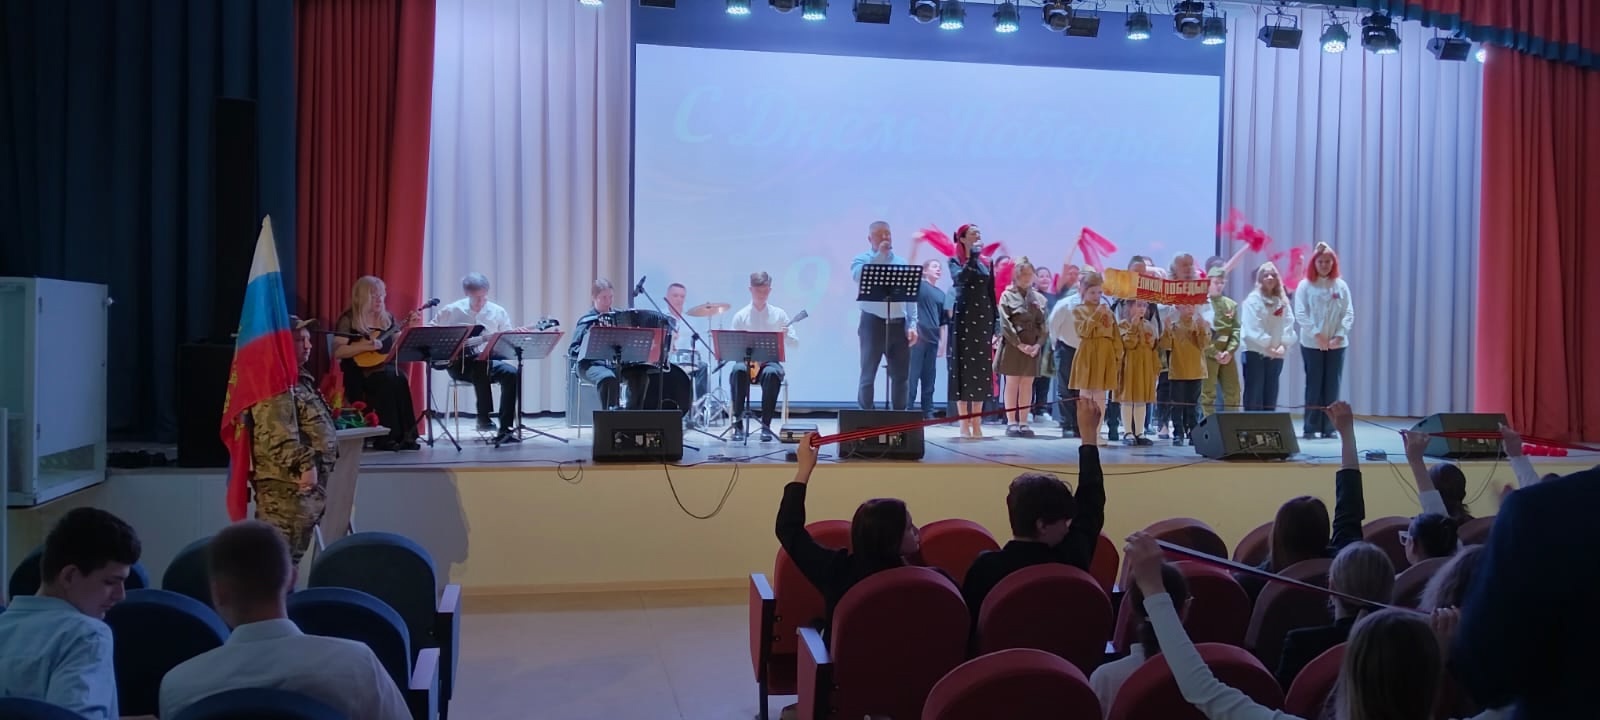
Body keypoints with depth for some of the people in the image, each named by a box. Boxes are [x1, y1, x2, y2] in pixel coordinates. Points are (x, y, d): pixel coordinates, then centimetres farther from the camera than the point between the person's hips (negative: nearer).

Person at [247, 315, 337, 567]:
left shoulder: (300, 378, 19)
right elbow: (278, 435, -26)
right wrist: (304, 464, -26)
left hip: (304, 484, 11)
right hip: (286, 484, -11)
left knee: (292, 554, 15)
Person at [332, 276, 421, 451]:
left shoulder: (388, 318, 12)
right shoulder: (349, 320, -3)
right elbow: (337, 352, -11)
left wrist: (409, 328, -3)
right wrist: (365, 346, -20)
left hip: (386, 367, 4)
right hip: (358, 373, -4)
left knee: (399, 379, -30)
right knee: (389, 380, -33)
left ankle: (405, 436, -27)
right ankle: (386, 437, -28)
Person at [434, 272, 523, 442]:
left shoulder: (498, 312, 5)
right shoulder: (451, 311, 0)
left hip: (488, 361, 3)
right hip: (458, 362, -3)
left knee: (511, 373, -28)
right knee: (481, 366, -37)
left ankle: (506, 429, -25)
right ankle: (484, 418, -26)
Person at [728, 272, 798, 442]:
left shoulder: (779, 314, 8)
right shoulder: (740, 316, 6)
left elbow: (794, 343, 7)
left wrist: (785, 336, -16)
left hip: (771, 361, 0)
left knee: (772, 373, -37)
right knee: (738, 371, -36)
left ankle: (766, 425, -28)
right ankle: (738, 424, -28)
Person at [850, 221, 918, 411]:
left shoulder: (901, 262, 14)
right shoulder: (862, 260, 4)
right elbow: (857, 276, -21)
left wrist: (912, 325, 1)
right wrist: (879, 255, -15)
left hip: (899, 325, 4)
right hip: (873, 323, -4)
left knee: (901, 375, 6)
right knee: (868, 375, -2)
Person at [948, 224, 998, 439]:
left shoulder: (986, 263, 12)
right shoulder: (955, 261, 2)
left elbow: (991, 294, 12)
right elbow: (960, 277, -21)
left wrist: (996, 322, 6)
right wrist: (972, 256, -20)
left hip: (983, 319, 4)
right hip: (963, 318, -4)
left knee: (981, 369, 3)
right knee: (963, 368, -4)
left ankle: (977, 423, 9)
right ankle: (964, 424, -1)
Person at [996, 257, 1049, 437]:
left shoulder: (1039, 298, 10)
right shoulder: (1007, 295, -1)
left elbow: (1044, 325, 7)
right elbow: (1005, 324, -9)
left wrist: (1038, 344, -9)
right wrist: (1019, 344, -15)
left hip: (1033, 347, 4)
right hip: (1013, 346, -4)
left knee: (1027, 385, 6)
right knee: (1012, 384, 1)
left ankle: (1023, 422, 10)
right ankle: (1011, 422, 4)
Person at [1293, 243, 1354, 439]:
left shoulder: (1341, 285, 7)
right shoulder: (1305, 285, 0)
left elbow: (1349, 313, 3)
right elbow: (1300, 314, -7)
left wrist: (1340, 335, -11)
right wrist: (1317, 334, -16)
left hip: (1337, 344, 2)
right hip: (1312, 344, -2)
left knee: (1332, 386, 3)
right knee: (1314, 386, -1)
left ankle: (1329, 427, 9)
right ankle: (1311, 428, 3)